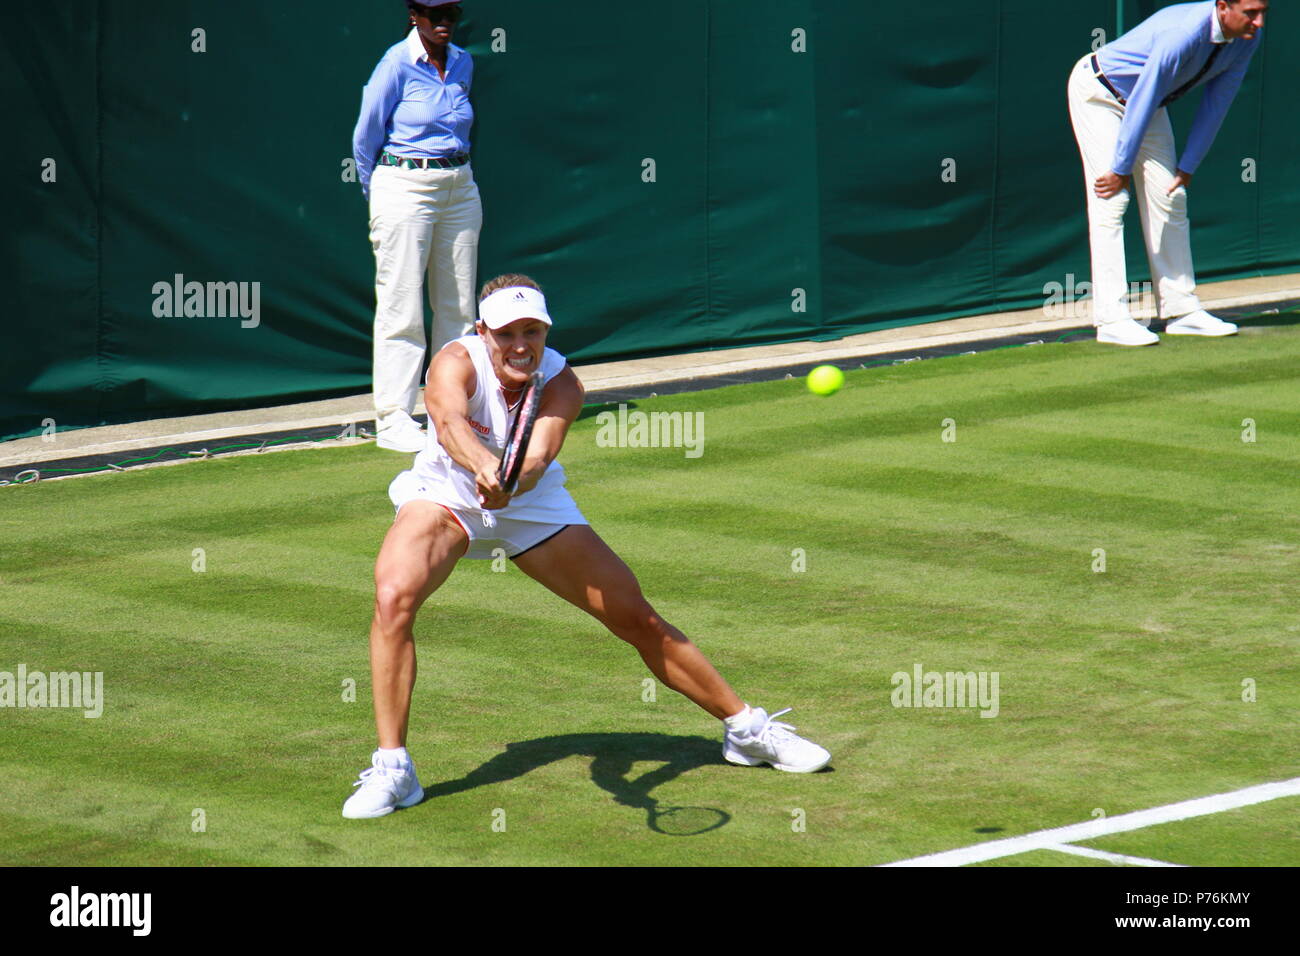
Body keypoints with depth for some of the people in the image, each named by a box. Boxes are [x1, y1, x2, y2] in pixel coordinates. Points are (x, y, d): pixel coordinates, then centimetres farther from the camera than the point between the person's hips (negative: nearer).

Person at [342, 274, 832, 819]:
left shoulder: (560, 384, -22)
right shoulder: (457, 363, -28)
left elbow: (538, 457, -40)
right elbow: (449, 421, -50)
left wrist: (511, 483, -63)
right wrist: (484, 465, -71)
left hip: (530, 506, 2)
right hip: (445, 495, -2)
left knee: (635, 617, 1)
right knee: (393, 595, -31)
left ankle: (745, 729, 20)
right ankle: (392, 769, -22)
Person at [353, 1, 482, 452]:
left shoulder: (462, 64, 8)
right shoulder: (398, 64, -9)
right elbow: (365, 138, -2)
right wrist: (378, 200, 7)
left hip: (460, 189, 6)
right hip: (406, 189, -6)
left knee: (458, 307, 9)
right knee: (401, 308, -5)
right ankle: (392, 420, -3)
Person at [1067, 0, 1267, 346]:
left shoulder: (1247, 39, -14)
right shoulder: (1184, 34, -38)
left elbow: (1216, 104, -4)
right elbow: (1142, 103, -32)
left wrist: (1188, 166, -3)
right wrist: (1121, 170, -24)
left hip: (1148, 99, 8)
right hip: (1097, 93, -8)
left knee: (1170, 198, 5)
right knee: (1110, 199, -13)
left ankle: (1181, 310, 10)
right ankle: (1112, 319, -16)